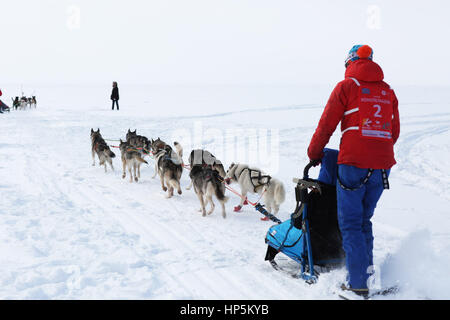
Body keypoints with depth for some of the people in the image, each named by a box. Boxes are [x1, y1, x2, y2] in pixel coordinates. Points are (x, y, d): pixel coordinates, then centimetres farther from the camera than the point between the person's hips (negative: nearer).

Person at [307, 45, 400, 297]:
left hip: (353, 163, -5)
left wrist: (314, 154, 13)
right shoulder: (388, 91, 14)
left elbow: (326, 125, 0)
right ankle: (368, 272, 21)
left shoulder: (347, 87, -2)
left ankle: (359, 284, -1)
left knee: (351, 224, 1)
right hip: (383, 164, 5)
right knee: (365, 220, 19)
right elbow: (394, 132, 17)